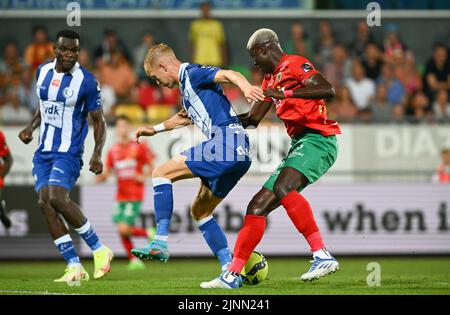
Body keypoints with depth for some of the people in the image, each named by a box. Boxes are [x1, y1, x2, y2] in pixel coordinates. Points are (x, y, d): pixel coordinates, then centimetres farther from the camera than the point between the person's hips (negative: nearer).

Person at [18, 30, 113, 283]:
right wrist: (31, 127, 7)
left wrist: (98, 154, -17)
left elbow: (99, 121, -5)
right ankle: (75, 267, -4)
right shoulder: (43, 71, 7)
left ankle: (99, 250, -6)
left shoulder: (87, 81, -11)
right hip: (43, 152, 6)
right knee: (45, 203, -7)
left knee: (57, 198, -24)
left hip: (68, 153, -6)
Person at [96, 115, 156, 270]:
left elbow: (151, 167, 3)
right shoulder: (113, 151, 7)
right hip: (120, 197, 5)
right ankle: (134, 261, 14)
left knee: (124, 229, -17)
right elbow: (106, 173, 10)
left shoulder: (139, 147, -4)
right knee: (121, 231, 0)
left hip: (135, 196, -5)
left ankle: (148, 233, 8)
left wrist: (143, 177, -15)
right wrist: (100, 177, -12)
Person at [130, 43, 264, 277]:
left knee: (161, 173, -8)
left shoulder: (192, 73, -1)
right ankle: (229, 268, 8)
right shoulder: (186, 87, 27)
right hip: (239, 154, 10)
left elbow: (229, 74, -19)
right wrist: (155, 130, 55)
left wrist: (244, 86, -40)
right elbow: (186, 116, 48)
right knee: (199, 211, 16)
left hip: (226, 140, -10)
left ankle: (160, 243, -16)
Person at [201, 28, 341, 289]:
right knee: (258, 207, 5)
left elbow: (328, 90, -21)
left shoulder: (294, 65, -4)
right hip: (300, 144, 10)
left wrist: (284, 94, -24)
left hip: (318, 139, -10)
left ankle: (323, 256, -36)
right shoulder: (271, 78, 25)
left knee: (282, 187, -33)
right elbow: (252, 119, 34)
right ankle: (233, 275, 9)